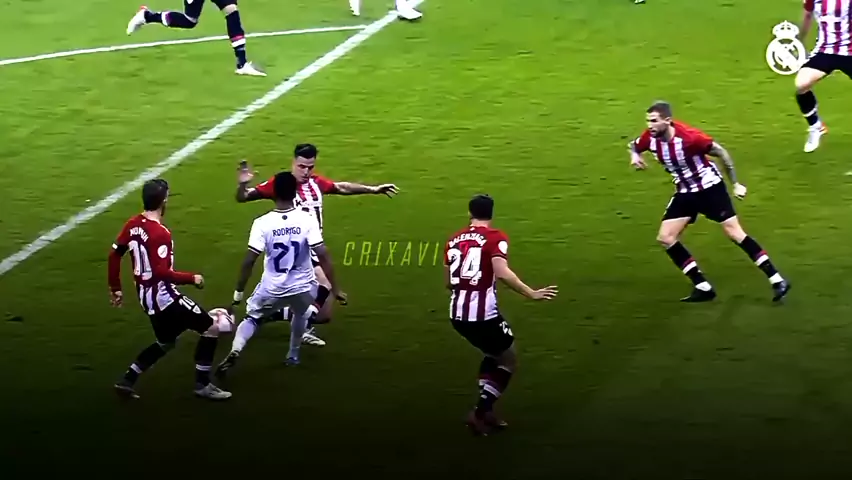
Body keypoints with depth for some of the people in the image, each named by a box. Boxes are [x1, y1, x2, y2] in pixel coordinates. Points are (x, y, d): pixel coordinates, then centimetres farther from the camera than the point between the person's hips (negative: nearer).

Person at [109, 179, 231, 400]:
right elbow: (162, 273, -28)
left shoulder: (133, 224, 2)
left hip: (147, 296, 9)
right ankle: (202, 384, 6)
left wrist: (115, 288, 18)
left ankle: (127, 381, 21)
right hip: (163, 296, -9)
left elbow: (114, 254, 8)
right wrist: (192, 278, -16)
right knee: (210, 328, 1)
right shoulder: (160, 234, -23)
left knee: (165, 343, 26)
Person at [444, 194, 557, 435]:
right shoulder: (495, 238, -5)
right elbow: (502, 273, -19)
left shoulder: (454, 240, 12)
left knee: (493, 354, 29)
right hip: (483, 314, -6)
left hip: (457, 315, 6)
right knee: (508, 360, 15)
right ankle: (480, 413, 6)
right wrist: (531, 293, -13)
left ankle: (485, 410, 24)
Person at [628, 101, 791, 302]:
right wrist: (635, 156, -15)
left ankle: (777, 281, -3)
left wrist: (735, 184, -11)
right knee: (665, 238, -2)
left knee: (735, 234, -8)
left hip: (709, 187, -6)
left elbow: (721, 152, -16)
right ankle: (703, 288, 6)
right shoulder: (650, 138, -13)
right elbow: (634, 146, 10)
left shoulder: (688, 136, -29)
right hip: (685, 192, 6)